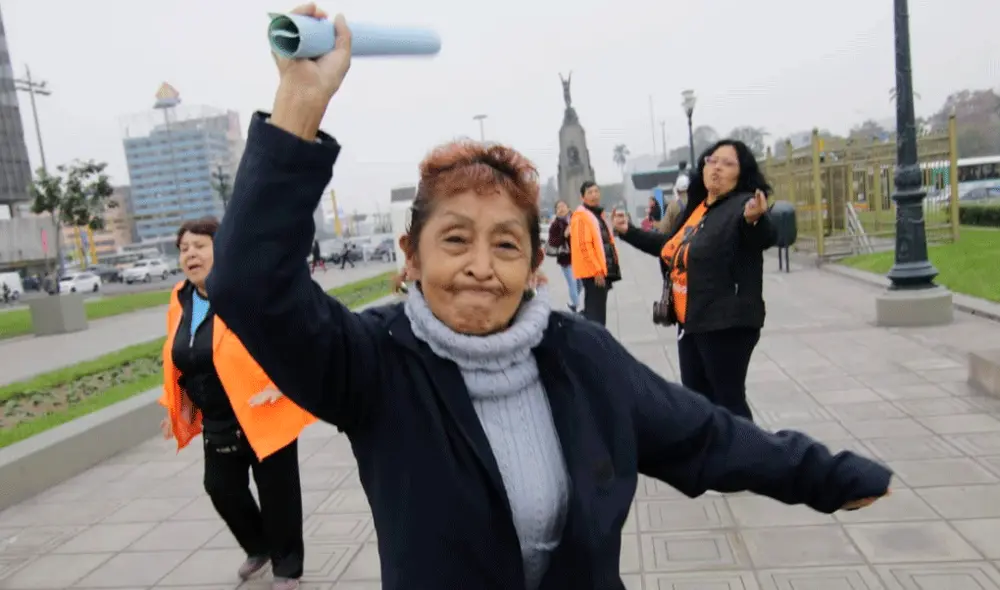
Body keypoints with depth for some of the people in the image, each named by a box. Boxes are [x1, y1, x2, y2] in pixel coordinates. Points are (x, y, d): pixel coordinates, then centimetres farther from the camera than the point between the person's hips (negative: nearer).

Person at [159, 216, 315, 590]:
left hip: (263, 416, -7)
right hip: (218, 422, 7)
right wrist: (179, 408, 14)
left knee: (276, 492, 5)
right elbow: (178, 361, 17)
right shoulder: (181, 301, 5)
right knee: (221, 488, 16)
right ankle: (259, 547, 42)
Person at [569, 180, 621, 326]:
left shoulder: (598, 214, 19)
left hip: (602, 271, 10)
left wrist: (602, 270, 19)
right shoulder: (581, 216, -12)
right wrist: (597, 270, -21)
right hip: (593, 272, -10)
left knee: (599, 310, 15)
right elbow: (584, 246, -19)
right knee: (595, 312, -9)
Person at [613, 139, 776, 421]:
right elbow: (670, 246, 29)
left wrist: (755, 219, -53)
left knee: (729, 400, -5)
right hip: (691, 321, 9)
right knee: (697, 398, 18)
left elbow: (766, 238, -32)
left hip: (726, 322, -9)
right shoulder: (695, 208, 13)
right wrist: (628, 232, 30)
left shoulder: (742, 205, -11)